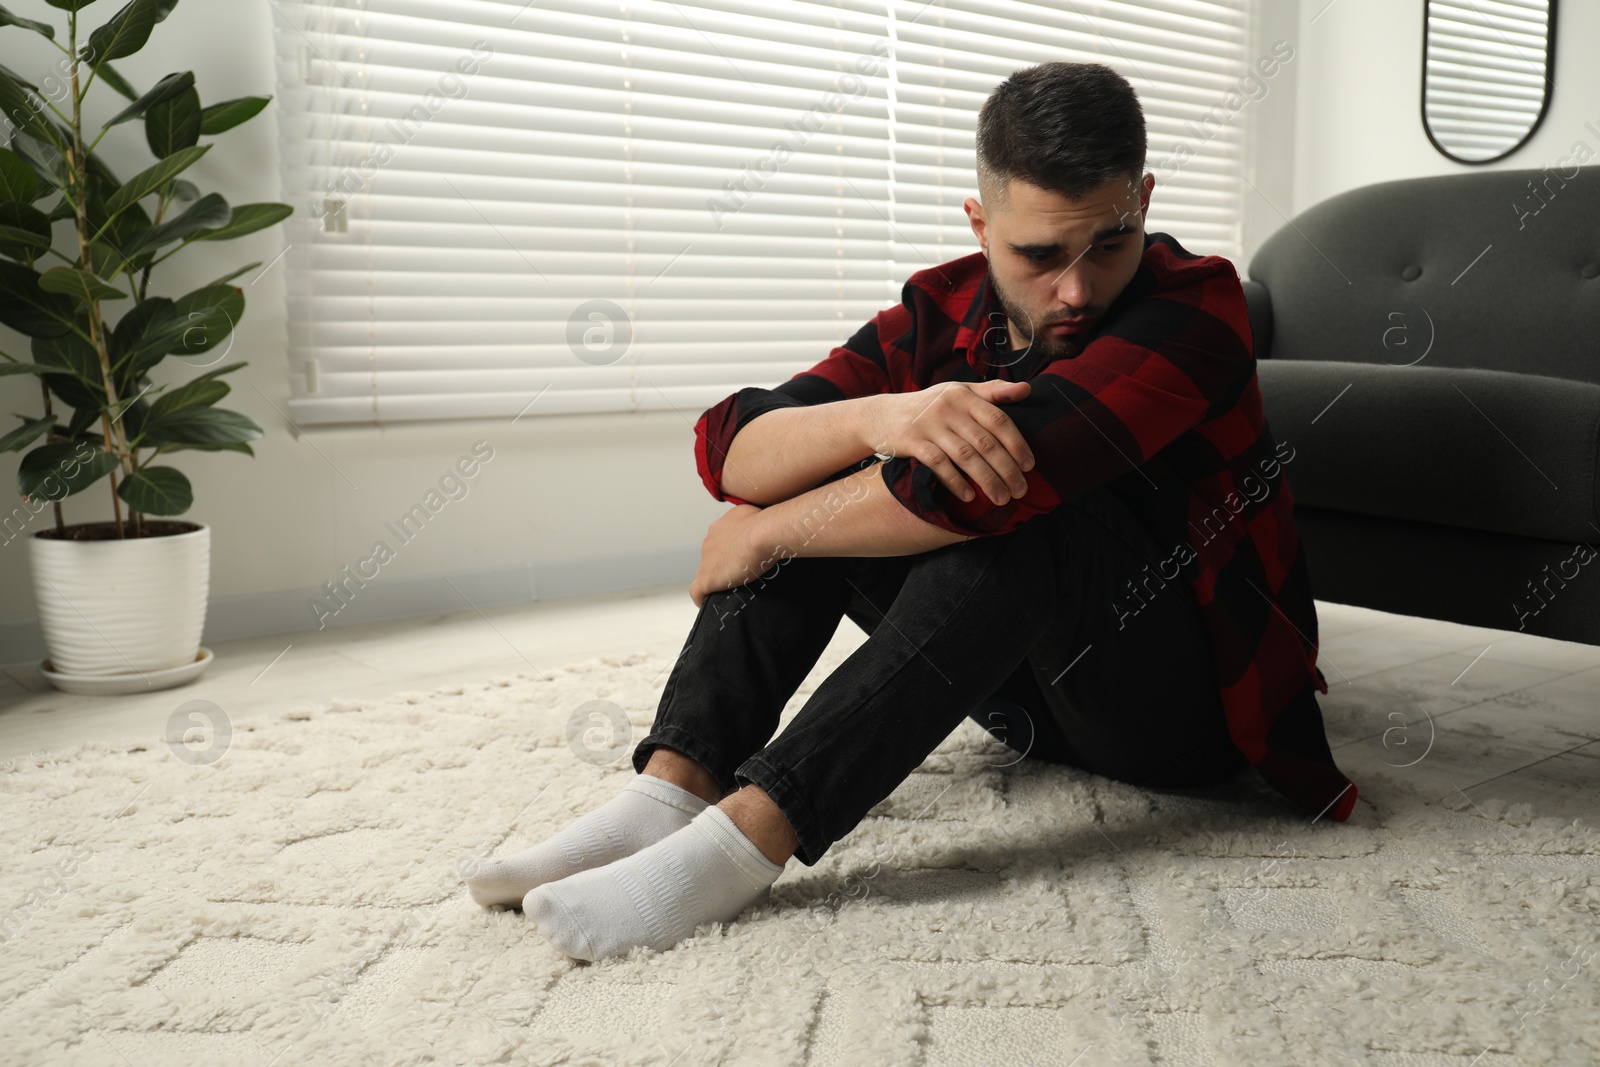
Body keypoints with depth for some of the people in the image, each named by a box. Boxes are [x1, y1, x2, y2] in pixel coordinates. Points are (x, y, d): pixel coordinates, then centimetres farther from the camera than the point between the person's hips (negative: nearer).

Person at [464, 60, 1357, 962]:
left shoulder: (1194, 307, -19)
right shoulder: (946, 311, -2)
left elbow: (1000, 473, -35)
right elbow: (735, 450, -14)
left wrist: (761, 537, -24)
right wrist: (878, 418, -35)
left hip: (1184, 698, -5)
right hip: (1023, 694, 5)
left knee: (1015, 496, -33)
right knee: (821, 483, -11)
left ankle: (745, 841, -38)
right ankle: (668, 799, -24)